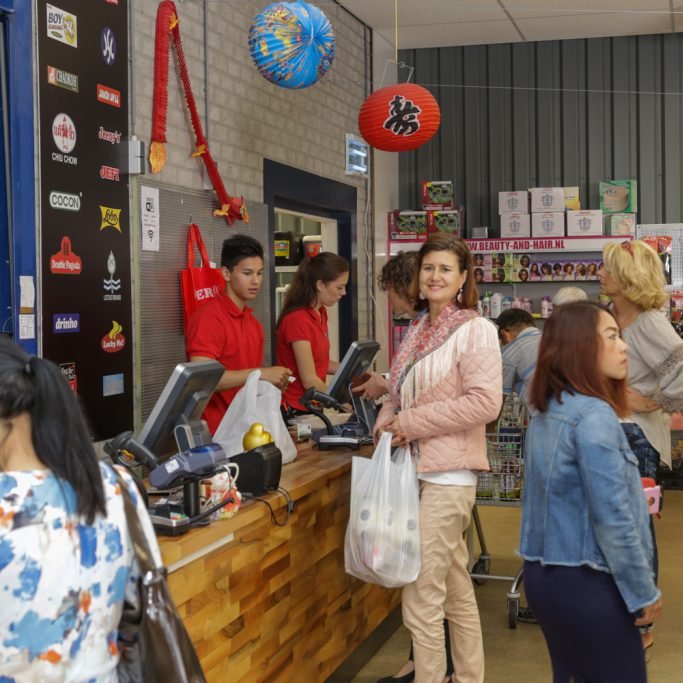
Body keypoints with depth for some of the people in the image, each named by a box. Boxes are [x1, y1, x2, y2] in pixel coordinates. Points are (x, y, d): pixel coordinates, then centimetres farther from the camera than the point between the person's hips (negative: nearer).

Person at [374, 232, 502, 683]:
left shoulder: (475, 330, -11)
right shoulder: (419, 329, 12)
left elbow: (484, 402, -20)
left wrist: (413, 423, -17)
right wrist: (387, 422, -1)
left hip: (447, 475, -8)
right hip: (418, 469, 8)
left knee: (421, 603, -6)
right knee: (457, 593, 18)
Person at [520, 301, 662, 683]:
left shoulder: (546, 412, 8)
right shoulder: (594, 416, -20)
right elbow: (613, 518, -21)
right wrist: (643, 592, -12)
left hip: (545, 574, 9)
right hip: (587, 583, -9)